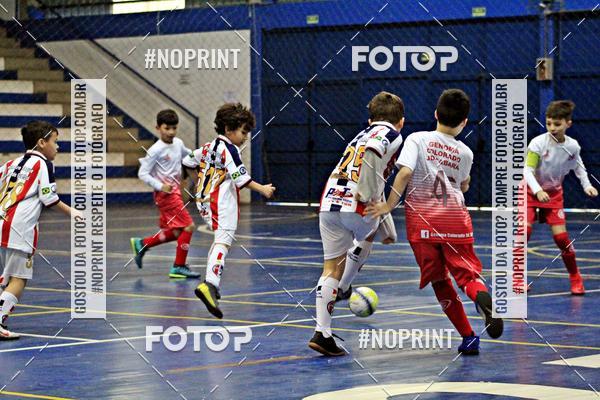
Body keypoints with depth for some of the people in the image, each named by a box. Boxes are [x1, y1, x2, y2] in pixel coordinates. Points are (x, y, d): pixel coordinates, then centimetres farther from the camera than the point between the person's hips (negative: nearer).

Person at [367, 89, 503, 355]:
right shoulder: (464, 152, 8)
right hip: (455, 217, 1)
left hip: (421, 219, -1)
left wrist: (389, 205, -11)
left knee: (439, 279, 12)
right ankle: (482, 296, -32)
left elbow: (405, 173, -15)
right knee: (467, 274, 5)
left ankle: (468, 336, 7)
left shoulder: (417, 139, 0)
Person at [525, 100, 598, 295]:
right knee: (524, 230, -18)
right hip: (530, 191, -2)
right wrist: (538, 190, -37)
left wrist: (587, 185, 0)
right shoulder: (538, 143, -22)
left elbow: (579, 166, 11)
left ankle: (575, 278, 11)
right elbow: (527, 170, -24)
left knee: (561, 236, -7)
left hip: (554, 193, 2)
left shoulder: (573, 146, -10)